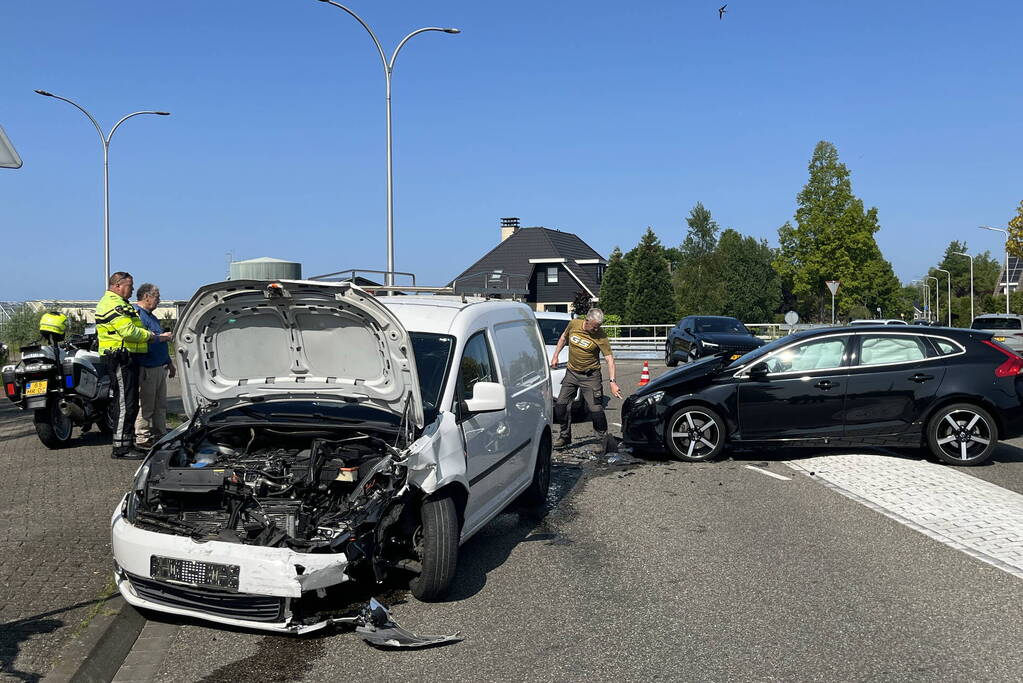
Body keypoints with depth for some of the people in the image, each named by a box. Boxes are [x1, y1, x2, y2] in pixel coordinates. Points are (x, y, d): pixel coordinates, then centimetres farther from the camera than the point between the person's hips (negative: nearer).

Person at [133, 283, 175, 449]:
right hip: (147, 369, -10)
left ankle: (160, 434, 21)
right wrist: (162, 337, -20)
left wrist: (169, 363, 28)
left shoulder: (150, 316, 23)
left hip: (160, 367, 10)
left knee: (161, 405, 13)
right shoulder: (136, 314, -11)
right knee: (146, 406, -5)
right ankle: (142, 438, 0)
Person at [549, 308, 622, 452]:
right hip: (571, 373, 4)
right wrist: (555, 356, 10)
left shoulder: (600, 336, -19)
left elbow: (609, 359, -22)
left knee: (595, 409, -9)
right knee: (561, 405, 6)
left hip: (590, 376, -4)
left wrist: (612, 381, -32)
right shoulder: (574, 324, -7)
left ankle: (603, 439, 8)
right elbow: (563, 338, 14)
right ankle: (565, 436, 23)